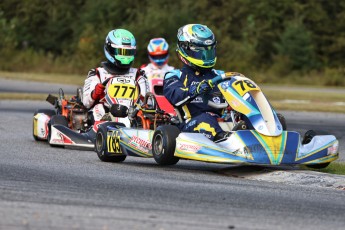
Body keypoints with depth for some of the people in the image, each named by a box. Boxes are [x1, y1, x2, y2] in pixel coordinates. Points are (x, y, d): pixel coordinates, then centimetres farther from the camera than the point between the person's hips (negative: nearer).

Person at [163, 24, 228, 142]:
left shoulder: (219, 76, 28)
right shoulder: (175, 76, 14)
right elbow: (175, 96, -8)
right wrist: (194, 90, -28)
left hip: (221, 124, 3)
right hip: (190, 125, -3)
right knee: (206, 119, -37)